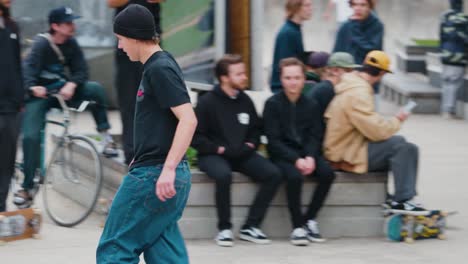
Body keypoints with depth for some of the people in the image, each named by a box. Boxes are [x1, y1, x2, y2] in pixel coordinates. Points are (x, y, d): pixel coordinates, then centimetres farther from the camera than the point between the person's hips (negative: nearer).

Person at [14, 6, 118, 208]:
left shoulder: (71, 44, -3)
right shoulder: (42, 44, -18)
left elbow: (81, 70, -7)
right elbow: (29, 67, -31)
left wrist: (71, 85, -29)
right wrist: (32, 87, -51)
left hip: (62, 91, 4)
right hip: (40, 95, -4)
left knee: (95, 89, -18)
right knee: (30, 137, -19)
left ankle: (105, 136, -10)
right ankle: (27, 188, -11)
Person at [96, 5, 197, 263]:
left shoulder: (159, 69, -14)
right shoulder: (156, 66, 16)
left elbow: (188, 120, -23)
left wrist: (168, 169, -28)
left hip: (153, 175, -10)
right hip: (156, 173, 10)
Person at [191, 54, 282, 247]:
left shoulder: (245, 100, 8)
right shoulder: (207, 102, -7)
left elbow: (256, 130, 21)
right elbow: (195, 137, -7)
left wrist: (250, 145, 1)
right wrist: (220, 149, -15)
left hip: (242, 154, 5)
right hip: (213, 155, -5)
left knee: (273, 174, -17)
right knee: (224, 175, -38)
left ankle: (250, 227, -10)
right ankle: (224, 229, -19)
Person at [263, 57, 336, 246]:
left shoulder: (310, 105, 9)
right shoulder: (273, 104, -3)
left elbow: (314, 136, 7)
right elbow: (273, 140, -8)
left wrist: (310, 157, -14)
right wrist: (296, 160, -20)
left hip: (306, 154, 4)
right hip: (282, 155, -4)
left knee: (327, 173, -24)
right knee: (295, 176, -34)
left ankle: (310, 219, -10)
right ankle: (297, 226, -21)